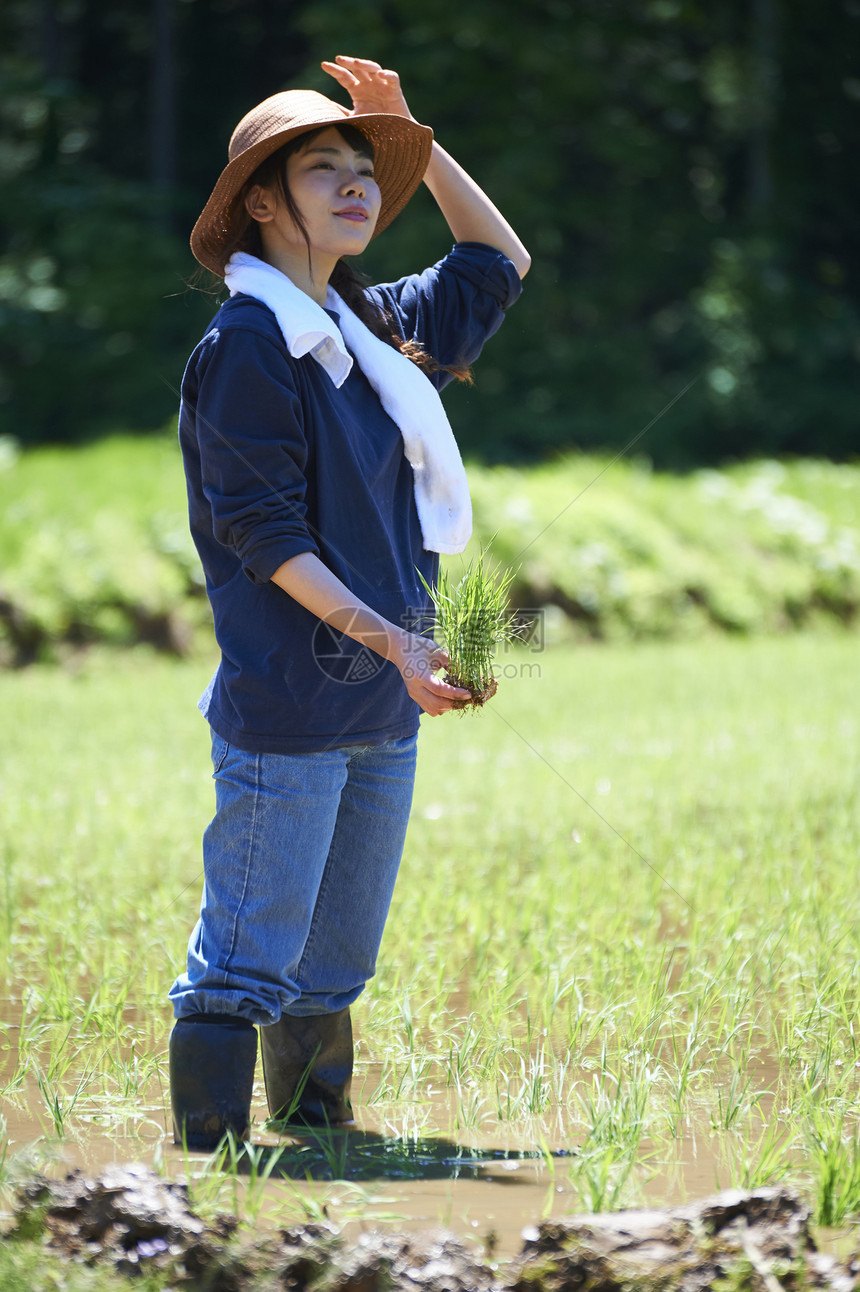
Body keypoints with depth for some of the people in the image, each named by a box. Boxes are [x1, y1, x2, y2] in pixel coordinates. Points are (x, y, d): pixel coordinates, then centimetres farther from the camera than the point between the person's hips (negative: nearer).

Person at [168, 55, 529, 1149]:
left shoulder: (374, 329, 14)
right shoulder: (245, 348, -9)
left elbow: (497, 265, 31)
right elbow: (263, 535, -15)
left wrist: (415, 137, 20)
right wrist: (386, 638, -23)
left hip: (384, 709, 8)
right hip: (287, 707, -8)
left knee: (338, 961, 14)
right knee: (248, 955, -8)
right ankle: (209, 1153, -4)